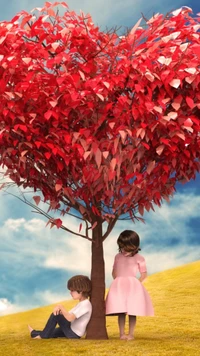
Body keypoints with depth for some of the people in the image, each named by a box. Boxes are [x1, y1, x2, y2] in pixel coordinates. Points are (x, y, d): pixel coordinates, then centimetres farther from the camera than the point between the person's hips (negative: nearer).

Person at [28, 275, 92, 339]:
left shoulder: (85, 304, -23)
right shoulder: (82, 303, 10)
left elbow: (69, 318, -31)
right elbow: (70, 315, 10)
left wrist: (60, 306, -24)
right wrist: (62, 311, -7)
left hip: (73, 333, -10)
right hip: (73, 332, 10)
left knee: (55, 315, -11)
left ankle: (44, 335, 3)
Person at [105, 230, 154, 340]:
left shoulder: (139, 258, -2)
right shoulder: (118, 257, 9)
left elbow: (144, 274, 3)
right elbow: (114, 272, 17)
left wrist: (137, 283, -5)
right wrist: (118, 282, 6)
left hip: (133, 287, -2)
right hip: (119, 287, 2)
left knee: (132, 312, -1)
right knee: (120, 312, 2)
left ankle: (131, 334, 9)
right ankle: (122, 334, 10)